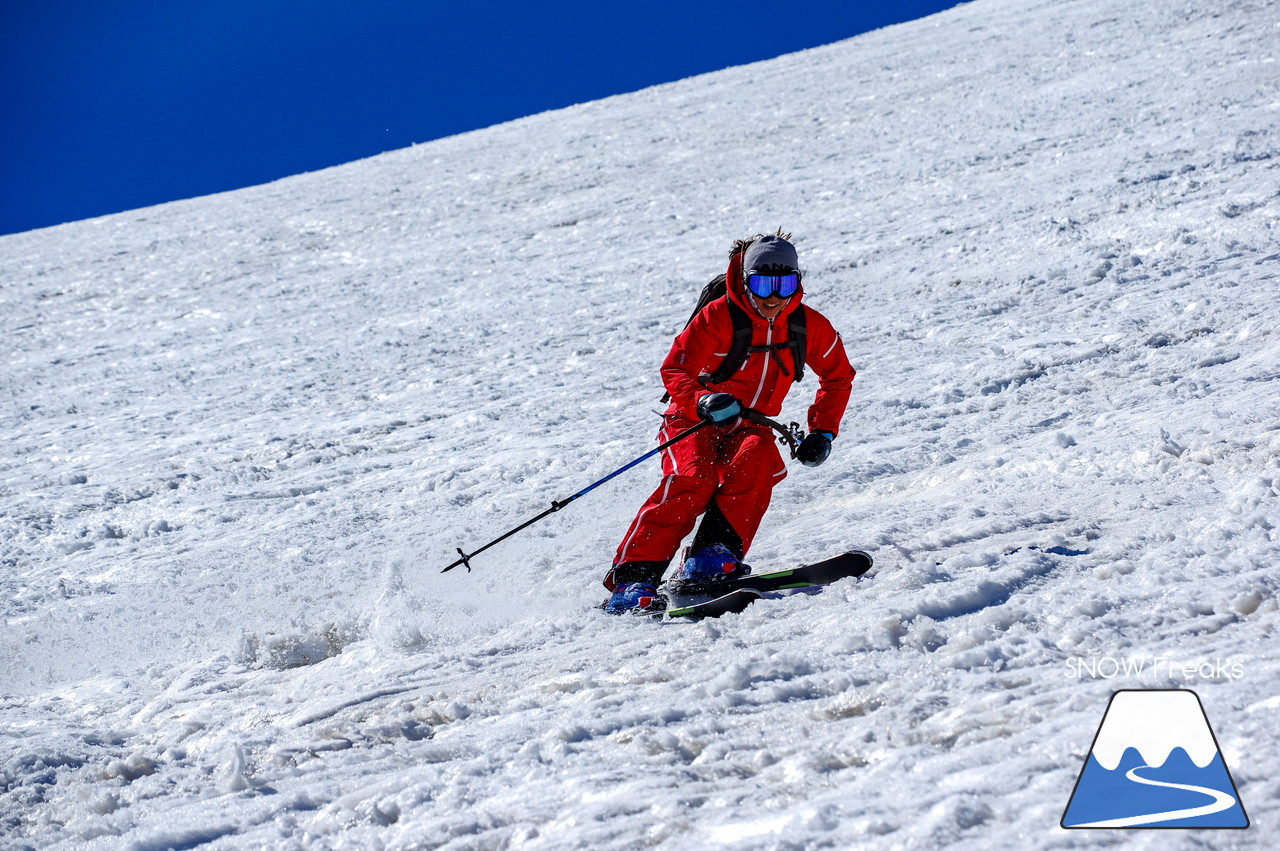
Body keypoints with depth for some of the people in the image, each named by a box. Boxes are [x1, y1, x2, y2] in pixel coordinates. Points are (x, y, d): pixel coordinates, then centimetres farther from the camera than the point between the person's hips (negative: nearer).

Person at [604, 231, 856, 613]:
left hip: (749, 427, 3)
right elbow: (674, 370, -16)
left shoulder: (809, 326, -2)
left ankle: (714, 553, -38)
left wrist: (822, 432, 2)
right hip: (695, 421, -3)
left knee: (757, 457, -33)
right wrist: (703, 402, -36)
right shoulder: (719, 317, -14)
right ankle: (635, 576, -33)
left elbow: (838, 377, 14)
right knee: (694, 480, -32)